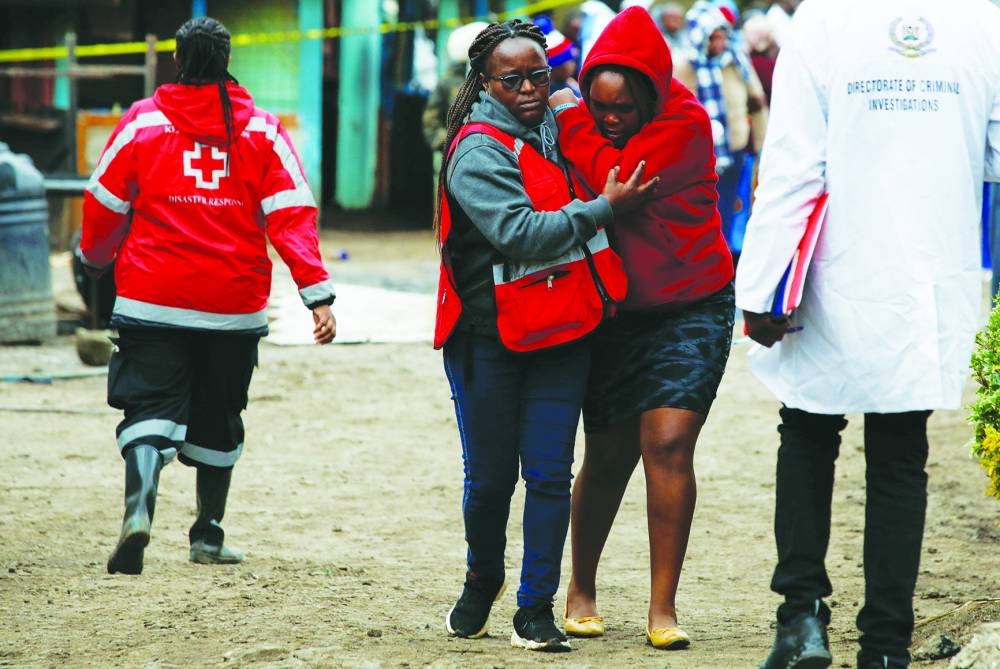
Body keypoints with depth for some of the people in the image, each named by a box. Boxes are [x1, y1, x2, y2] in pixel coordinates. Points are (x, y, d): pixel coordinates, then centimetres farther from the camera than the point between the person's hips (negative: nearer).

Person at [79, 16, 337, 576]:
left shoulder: (143, 122, -2)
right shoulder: (262, 130, 0)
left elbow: (104, 205, 5)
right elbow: (293, 214, -7)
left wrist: (97, 257, 26)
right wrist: (318, 293, -10)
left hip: (152, 303, -2)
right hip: (235, 309, 2)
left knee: (152, 408, -3)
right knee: (217, 421, 18)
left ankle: (140, 506, -30)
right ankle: (209, 536, 26)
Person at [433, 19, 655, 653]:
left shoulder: (558, 129, 8)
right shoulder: (477, 152, -11)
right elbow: (520, 233, -22)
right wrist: (602, 209, -19)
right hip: (488, 334, -4)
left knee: (549, 473, -2)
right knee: (490, 475, 6)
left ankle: (536, 607, 4)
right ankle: (483, 580, 31)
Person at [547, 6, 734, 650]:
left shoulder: (685, 123, -15)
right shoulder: (585, 125, 0)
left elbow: (617, 183, -26)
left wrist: (568, 119, -18)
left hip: (691, 307, -4)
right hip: (615, 312, 4)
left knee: (668, 444, -15)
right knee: (608, 457, 7)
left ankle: (663, 608, -10)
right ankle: (582, 591, 26)